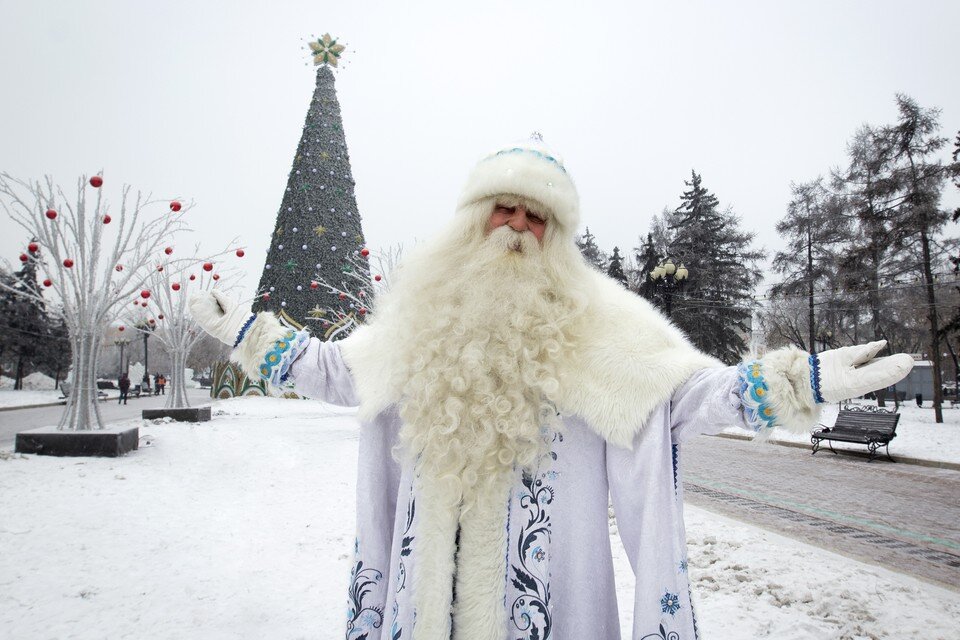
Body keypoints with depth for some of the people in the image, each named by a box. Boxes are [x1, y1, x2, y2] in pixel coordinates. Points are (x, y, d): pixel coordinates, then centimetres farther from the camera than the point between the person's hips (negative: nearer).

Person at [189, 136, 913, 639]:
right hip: (429, 560, 3)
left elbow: (676, 392, -8)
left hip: (540, 569, -2)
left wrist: (797, 383, -18)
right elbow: (341, 371, 17)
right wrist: (249, 333, 18)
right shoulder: (422, 310, 7)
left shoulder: (592, 318, -3)